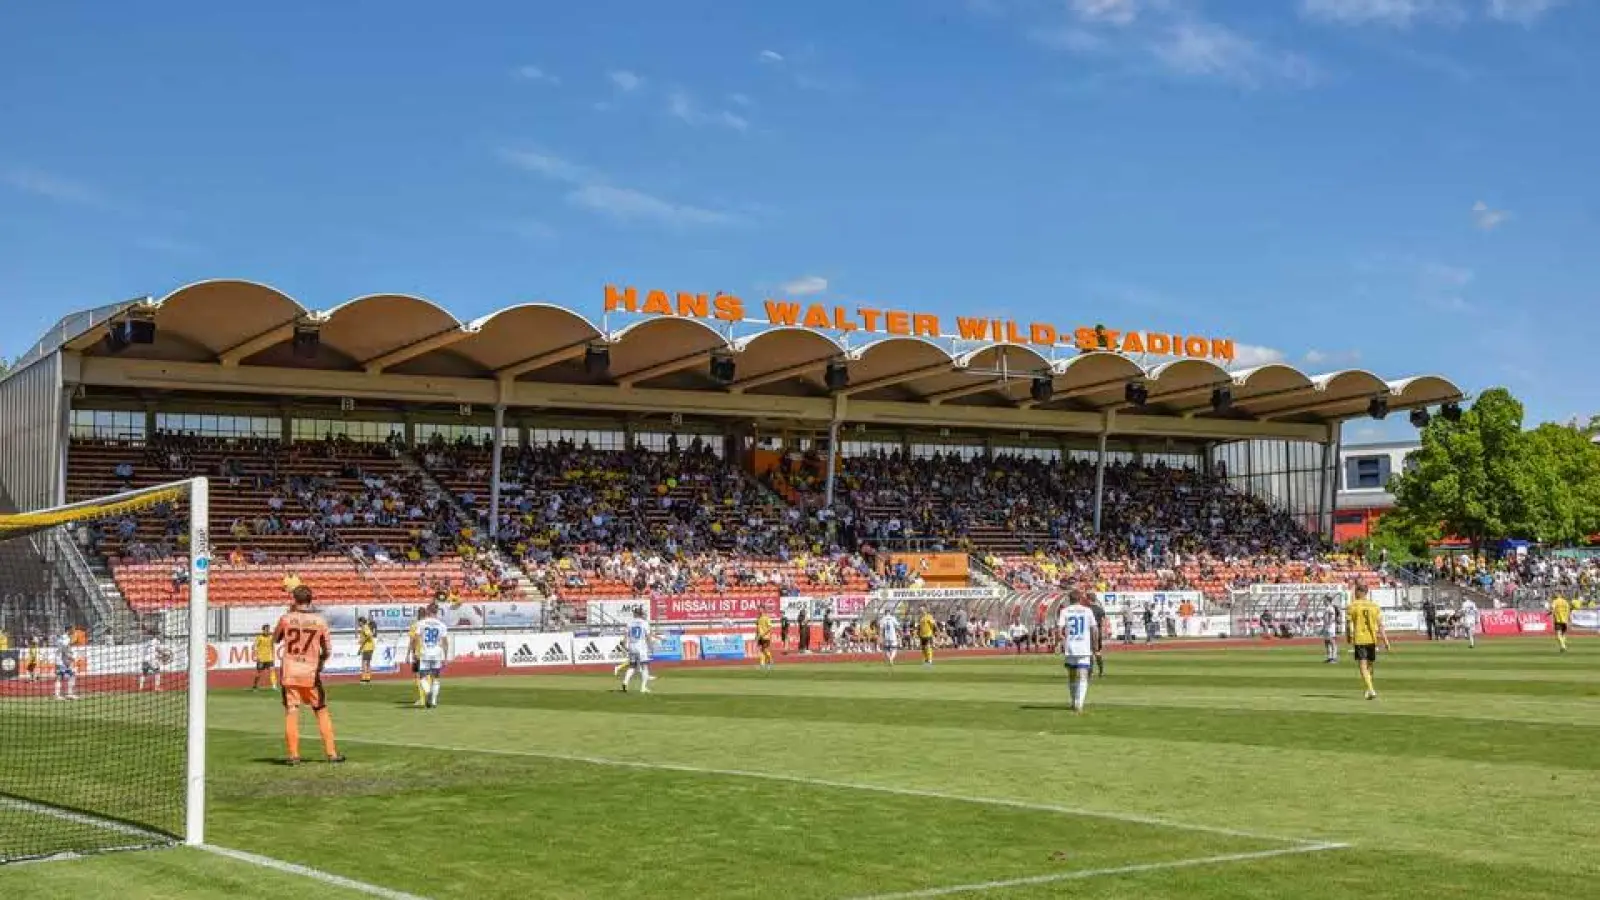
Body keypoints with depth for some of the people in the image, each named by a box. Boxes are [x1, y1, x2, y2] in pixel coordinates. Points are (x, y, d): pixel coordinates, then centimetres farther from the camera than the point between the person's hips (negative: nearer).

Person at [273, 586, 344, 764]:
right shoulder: (320, 620, -2)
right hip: (311, 673, 0)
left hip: (290, 673, 0)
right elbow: (327, 650, 1)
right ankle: (331, 753, 9)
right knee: (322, 712, 10)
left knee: (291, 713, 2)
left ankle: (294, 755, -1)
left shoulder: (286, 618, -3)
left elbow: (275, 639, 15)